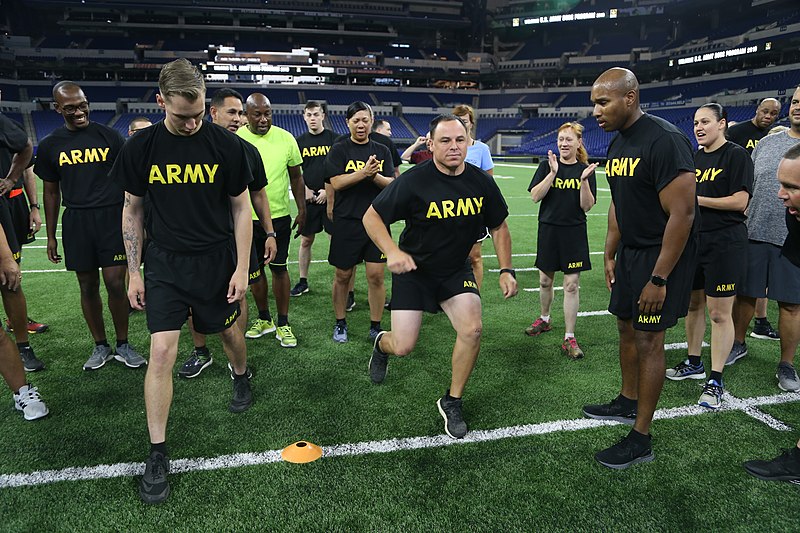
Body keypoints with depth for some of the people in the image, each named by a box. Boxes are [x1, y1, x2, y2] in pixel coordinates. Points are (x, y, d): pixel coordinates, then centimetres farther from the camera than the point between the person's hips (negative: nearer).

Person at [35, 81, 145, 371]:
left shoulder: (109, 136, 1)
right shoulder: (50, 145, 7)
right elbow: (51, 192, 13)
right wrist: (51, 236, 12)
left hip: (112, 217, -2)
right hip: (76, 222, 2)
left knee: (116, 284, -4)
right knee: (88, 286, 8)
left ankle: (123, 345, 14)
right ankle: (100, 346, 23)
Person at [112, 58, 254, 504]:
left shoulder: (226, 144, -8)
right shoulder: (141, 147, -4)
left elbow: (241, 208, -2)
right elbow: (133, 210, 5)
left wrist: (241, 268, -5)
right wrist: (134, 272, 3)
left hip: (218, 260, 0)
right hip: (165, 264, 0)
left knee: (229, 332, 17)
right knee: (161, 353, -6)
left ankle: (242, 378, 52)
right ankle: (158, 454, 7)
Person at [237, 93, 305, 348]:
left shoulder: (285, 138, -3)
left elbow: (296, 176, 6)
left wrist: (302, 210, 4)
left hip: (279, 216, 0)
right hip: (247, 218, 1)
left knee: (279, 268, 5)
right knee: (254, 270, 11)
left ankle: (283, 324, 17)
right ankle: (264, 319, 29)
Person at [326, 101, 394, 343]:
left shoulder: (382, 151, 9)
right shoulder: (339, 150, 1)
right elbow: (336, 183, -12)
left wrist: (375, 176, -18)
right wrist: (364, 172, -22)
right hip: (346, 221, -2)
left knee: (376, 276, 0)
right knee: (342, 276, 8)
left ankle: (375, 327, 15)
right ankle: (340, 323, 26)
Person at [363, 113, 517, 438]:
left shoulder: (481, 182, -6)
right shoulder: (414, 181, -18)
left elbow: (498, 227, 7)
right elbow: (371, 217, -12)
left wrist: (506, 270, -1)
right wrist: (392, 252, -28)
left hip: (456, 270, 3)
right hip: (413, 269, -3)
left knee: (472, 329, -17)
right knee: (403, 347, -7)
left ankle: (452, 402, 8)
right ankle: (382, 344, 36)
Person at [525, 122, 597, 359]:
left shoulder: (585, 170, 1)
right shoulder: (547, 166, 1)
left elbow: (587, 206, -4)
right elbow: (535, 196, -10)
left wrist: (584, 180, -18)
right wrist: (553, 173, -18)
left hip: (574, 233, -1)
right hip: (548, 230, 1)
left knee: (571, 284, -3)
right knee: (545, 280, 14)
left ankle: (569, 338, 4)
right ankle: (544, 319, 39)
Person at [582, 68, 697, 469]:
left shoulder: (664, 141, -23)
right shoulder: (617, 143, 7)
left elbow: (682, 214, -24)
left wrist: (658, 279, -23)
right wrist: (610, 255, 16)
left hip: (664, 253, -9)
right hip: (631, 251, 9)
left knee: (648, 340, -3)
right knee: (626, 328, 17)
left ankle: (641, 440, 9)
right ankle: (628, 403, 38)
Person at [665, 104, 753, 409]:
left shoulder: (736, 155, -7)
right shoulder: (694, 158, 14)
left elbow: (740, 201, -15)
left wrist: (697, 199, -14)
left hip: (725, 243, -7)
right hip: (693, 240, 7)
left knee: (719, 313, -3)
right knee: (693, 304, 14)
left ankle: (715, 381, 4)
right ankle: (693, 363, 29)